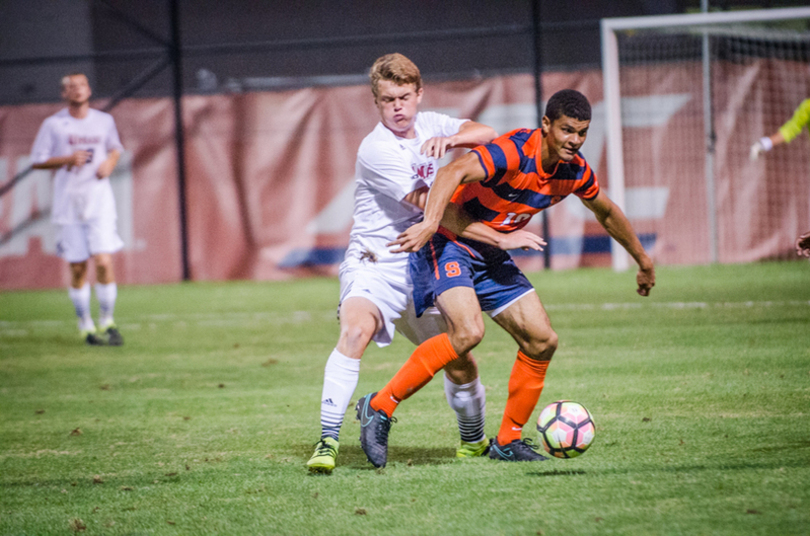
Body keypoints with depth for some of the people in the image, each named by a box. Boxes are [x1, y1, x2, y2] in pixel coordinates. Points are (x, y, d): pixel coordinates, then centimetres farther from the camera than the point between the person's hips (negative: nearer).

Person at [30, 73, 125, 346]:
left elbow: (115, 148, 22)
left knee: (104, 262, -11)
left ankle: (107, 322, 4)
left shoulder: (104, 121, 6)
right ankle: (85, 326, 16)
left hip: (100, 201, 1)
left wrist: (110, 163, 0)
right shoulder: (53, 124, -1)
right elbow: (37, 161, 1)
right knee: (78, 269, 3)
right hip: (68, 203, -1)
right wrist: (68, 159, -14)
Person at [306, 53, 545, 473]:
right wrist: (501, 239, -22)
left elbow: (487, 135, -5)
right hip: (375, 262, -7)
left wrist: (448, 139, -26)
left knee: (458, 360, 8)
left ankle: (473, 440, 35)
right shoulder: (377, 151, -18)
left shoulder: (429, 125, 6)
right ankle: (328, 442, -33)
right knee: (356, 330, -33)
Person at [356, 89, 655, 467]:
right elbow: (454, 173, -41)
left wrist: (643, 261, 30)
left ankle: (507, 441, 15)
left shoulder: (574, 172, -1)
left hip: (491, 255, 8)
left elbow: (606, 212, 20)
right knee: (468, 332, -29)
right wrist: (430, 223, -55)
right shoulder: (514, 152, -25)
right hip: (448, 241, -8)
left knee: (542, 341, 2)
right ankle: (379, 407, -19)